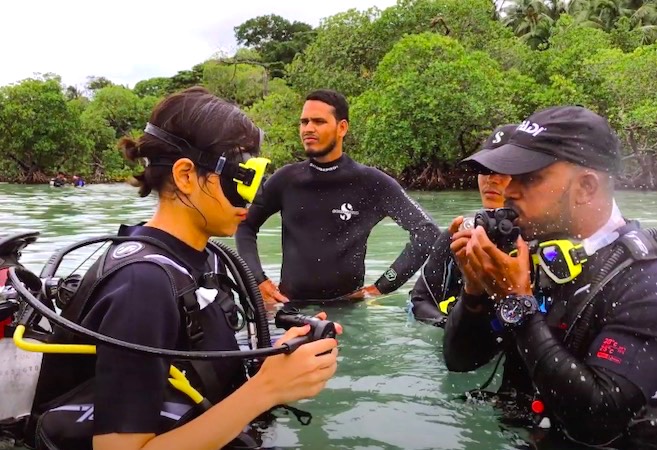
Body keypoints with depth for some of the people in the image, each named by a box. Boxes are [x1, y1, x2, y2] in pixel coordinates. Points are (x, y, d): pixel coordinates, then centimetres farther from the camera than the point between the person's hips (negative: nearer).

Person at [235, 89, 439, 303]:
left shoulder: (370, 182, -6)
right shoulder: (286, 180, 2)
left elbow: (426, 231, -5)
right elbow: (245, 225, 15)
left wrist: (382, 286, -8)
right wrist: (258, 279, 2)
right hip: (290, 304, 2)